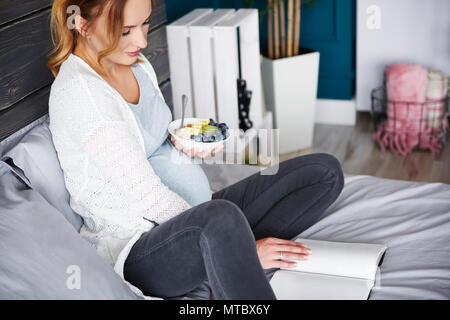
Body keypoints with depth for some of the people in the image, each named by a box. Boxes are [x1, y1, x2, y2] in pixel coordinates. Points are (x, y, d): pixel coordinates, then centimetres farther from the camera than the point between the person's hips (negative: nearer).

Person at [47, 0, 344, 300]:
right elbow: (146, 195, -22)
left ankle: (230, 278, -14)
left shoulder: (136, 63, 9)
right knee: (220, 217, -44)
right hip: (138, 251, -9)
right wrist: (244, 249, -22)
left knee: (325, 170, -1)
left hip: (191, 214, 10)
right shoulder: (77, 90, -18)